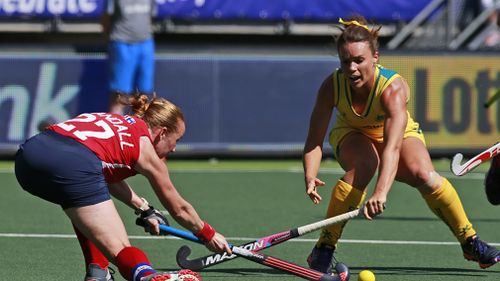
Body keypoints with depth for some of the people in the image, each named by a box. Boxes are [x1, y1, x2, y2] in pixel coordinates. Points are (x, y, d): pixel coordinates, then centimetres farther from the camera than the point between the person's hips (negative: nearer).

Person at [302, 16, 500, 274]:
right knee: (363, 165, -35)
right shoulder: (332, 86, -29)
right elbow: (314, 140, -27)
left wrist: (380, 192, -65)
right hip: (352, 136, 1)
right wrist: (310, 177, -48)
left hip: (401, 134, -1)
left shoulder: (393, 88, -37)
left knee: (425, 176, -30)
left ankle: (470, 243, -8)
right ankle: (323, 249, -28)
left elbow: (392, 147, -50)